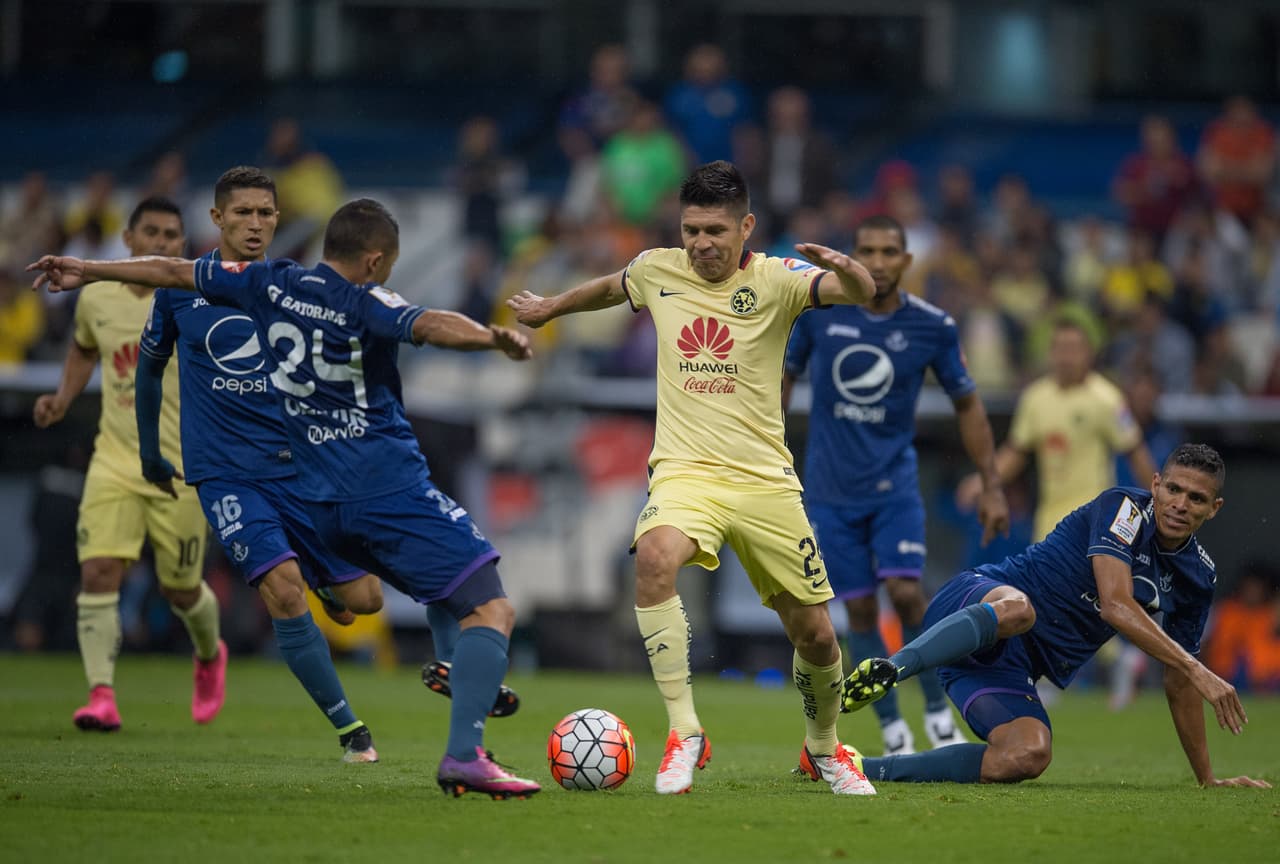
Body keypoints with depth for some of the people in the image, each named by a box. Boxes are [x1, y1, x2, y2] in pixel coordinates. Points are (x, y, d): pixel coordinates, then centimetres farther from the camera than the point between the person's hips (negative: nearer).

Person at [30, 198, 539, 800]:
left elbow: (174, 272, 23)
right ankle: (464, 754, -26)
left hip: (321, 502, 8)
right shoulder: (364, 304, -7)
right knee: (491, 610, -11)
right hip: (393, 489, -8)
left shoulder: (270, 284, 11)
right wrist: (492, 338, -42)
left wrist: (86, 271, 33)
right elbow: (430, 325, -29)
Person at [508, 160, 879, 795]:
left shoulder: (775, 279, -4)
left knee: (815, 635, 4)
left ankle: (823, 749, 36)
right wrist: (549, 308, 44)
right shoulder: (658, 271, 5)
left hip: (765, 477, 0)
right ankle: (684, 732, -28)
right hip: (685, 469, 0)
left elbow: (861, 293, -21)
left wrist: (844, 269, -44)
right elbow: (610, 288, 29)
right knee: (654, 558, -34)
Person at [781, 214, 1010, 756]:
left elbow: (967, 405, 6)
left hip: (894, 483, -1)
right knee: (860, 610, 0)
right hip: (831, 488, 1)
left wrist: (991, 487, 4)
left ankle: (938, 712, 0)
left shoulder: (933, 327, -7)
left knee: (905, 592, -18)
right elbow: (785, 375, 8)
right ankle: (892, 730, 11)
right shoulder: (818, 310, -6)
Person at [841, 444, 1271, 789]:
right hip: (975, 600, -7)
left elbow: (1179, 683, 22)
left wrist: (1207, 777, 21)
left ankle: (865, 768, -17)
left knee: (1029, 756, -24)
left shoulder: (1198, 576, 12)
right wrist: (1197, 670, -27)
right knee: (1017, 609, -44)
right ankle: (889, 668, -51)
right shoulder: (1123, 507, -10)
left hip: (1013, 665, 7)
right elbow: (1116, 605, -22)